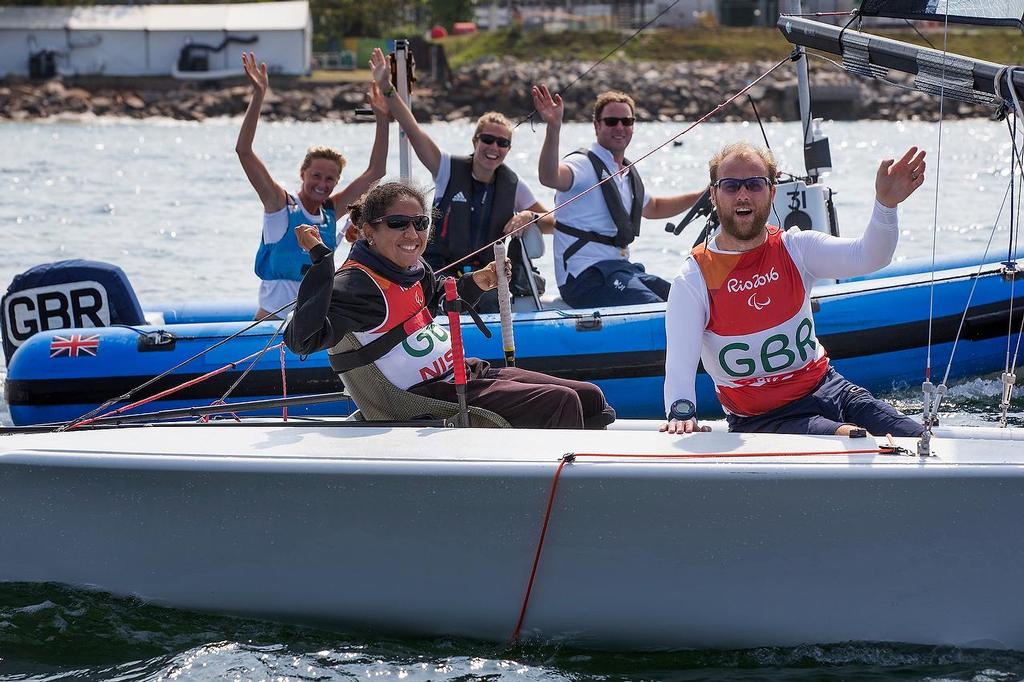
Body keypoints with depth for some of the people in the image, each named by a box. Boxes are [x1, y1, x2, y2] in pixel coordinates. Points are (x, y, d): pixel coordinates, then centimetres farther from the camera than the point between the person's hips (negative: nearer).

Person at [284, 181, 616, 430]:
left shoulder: (412, 266, 9)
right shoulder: (357, 281, -18)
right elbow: (302, 339, -34)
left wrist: (474, 284, 15)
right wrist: (320, 260, -39)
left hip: (468, 372, 10)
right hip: (432, 397, -10)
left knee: (590, 397, 6)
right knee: (560, 402, -20)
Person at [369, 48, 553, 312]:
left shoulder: (513, 185, 7)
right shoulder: (449, 169, 0)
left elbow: (552, 222, 12)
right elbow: (413, 131, -9)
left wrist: (530, 218, -11)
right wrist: (387, 89, -20)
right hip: (441, 268, -1)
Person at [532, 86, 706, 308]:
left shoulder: (629, 175, 19)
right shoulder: (585, 164, -9)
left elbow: (653, 207, 40)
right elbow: (549, 177, -33)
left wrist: (702, 196, 31)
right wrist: (553, 128, -48)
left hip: (621, 270, 9)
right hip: (585, 277, -9)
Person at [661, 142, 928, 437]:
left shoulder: (795, 248, 4)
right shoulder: (694, 279, -5)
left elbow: (867, 257, -12)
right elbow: (679, 361, -15)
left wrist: (886, 204, -32)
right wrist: (681, 413, -36)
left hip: (825, 387, 5)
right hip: (760, 419, -5)